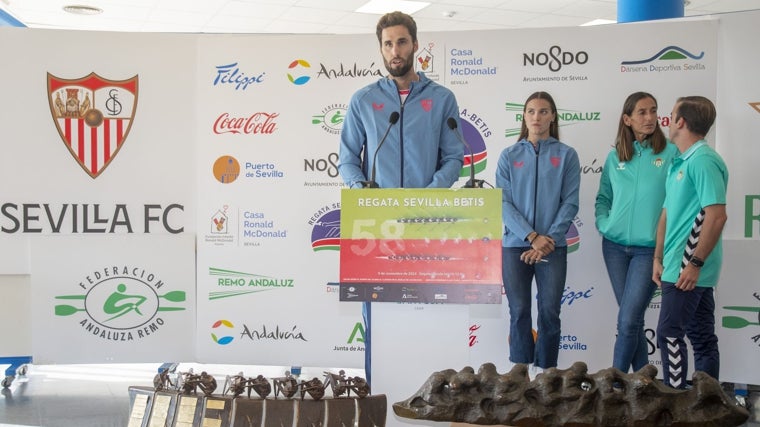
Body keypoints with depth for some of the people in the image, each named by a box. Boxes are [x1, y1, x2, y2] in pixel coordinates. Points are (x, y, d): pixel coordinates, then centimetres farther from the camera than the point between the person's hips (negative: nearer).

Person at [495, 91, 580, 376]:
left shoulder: (566, 155, 4)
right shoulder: (509, 156, 6)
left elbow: (570, 203, -2)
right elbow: (503, 203, -2)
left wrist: (548, 241, -12)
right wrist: (532, 236, -13)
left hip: (553, 246, 0)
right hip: (515, 245, 1)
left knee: (549, 313, 1)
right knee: (519, 312, 3)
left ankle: (545, 373, 12)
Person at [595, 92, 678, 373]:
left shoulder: (671, 153, -3)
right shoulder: (614, 157, 8)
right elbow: (603, 198, 16)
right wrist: (603, 223, 0)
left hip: (649, 249, -4)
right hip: (615, 246, 4)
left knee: (628, 321, -7)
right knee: (632, 318, 10)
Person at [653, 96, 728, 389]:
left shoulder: (703, 161, -15)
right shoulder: (680, 163, 16)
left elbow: (716, 216, -22)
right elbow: (667, 213, 20)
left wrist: (694, 263, -22)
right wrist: (658, 258, 16)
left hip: (688, 268, -9)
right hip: (688, 268, 9)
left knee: (670, 334, -5)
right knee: (702, 336, 12)